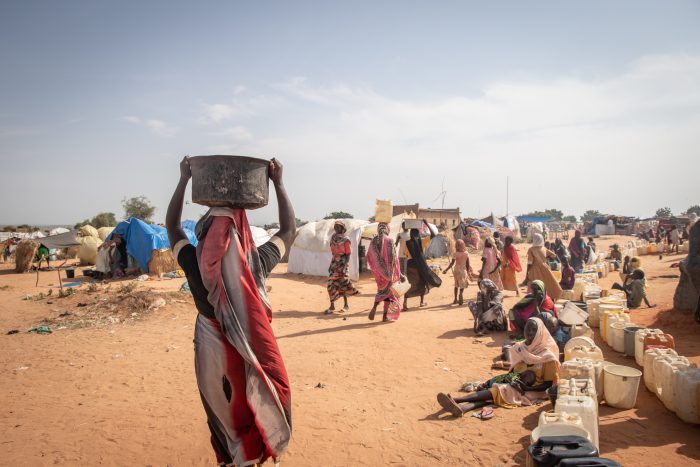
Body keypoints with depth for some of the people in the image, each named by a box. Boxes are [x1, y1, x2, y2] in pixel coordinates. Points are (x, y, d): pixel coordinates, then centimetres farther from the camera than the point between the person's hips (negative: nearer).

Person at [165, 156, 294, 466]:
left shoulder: (196, 264, -15)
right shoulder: (257, 263, -16)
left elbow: (172, 226, 3)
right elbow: (289, 229, 0)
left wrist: (184, 180, 4)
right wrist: (278, 183, 0)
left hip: (213, 353, 1)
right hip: (253, 353, -1)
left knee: (223, 414, 21)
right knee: (259, 407, 21)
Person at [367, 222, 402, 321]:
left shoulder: (374, 241, 0)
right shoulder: (389, 241, -14)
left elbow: (369, 257, 5)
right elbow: (393, 258, -16)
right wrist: (399, 274, -10)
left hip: (378, 271, 4)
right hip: (388, 270, -4)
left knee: (381, 290, 22)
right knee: (388, 291, 9)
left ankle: (374, 308, 3)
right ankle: (385, 315, 10)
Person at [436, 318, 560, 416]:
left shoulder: (547, 355, -6)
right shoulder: (519, 348, 11)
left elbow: (549, 383, -6)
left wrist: (527, 388, -20)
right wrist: (489, 382, 4)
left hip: (532, 391, -5)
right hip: (516, 384, 5)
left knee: (500, 390, -30)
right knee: (493, 387, -27)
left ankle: (456, 400, -47)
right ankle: (462, 407, -55)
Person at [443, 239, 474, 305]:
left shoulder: (456, 254, -11)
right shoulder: (466, 253, -4)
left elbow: (452, 263, -12)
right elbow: (468, 264, 0)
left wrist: (446, 270, -6)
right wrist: (468, 272, 11)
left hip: (457, 271, -1)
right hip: (463, 270, 1)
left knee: (456, 285, 17)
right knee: (462, 286, 9)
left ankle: (455, 299, 24)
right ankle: (461, 297, -17)